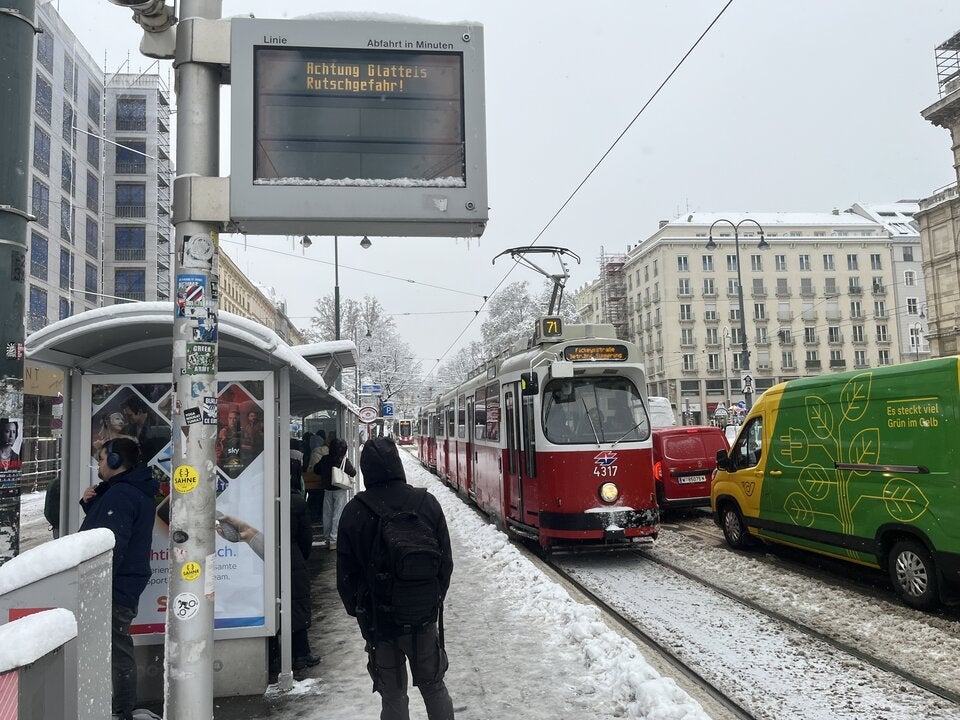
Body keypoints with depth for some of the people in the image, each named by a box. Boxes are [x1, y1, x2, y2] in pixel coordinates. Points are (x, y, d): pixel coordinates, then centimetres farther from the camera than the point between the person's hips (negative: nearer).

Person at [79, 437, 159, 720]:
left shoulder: (120, 494, -17)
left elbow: (112, 546, -23)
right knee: (120, 651, 17)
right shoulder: (138, 491, 17)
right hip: (126, 588, 11)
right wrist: (91, 503, 7)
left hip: (114, 588, -11)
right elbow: (104, 525, 22)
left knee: (117, 652, -5)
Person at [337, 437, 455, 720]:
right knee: (433, 686, 18)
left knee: (393, 696, 11)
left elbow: (345, 573, -4)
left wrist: (357, 610, 10)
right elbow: (445, 561, 0)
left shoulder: (354, 511, -11)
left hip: (377, 619, -1)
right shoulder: (427, 503, -7)